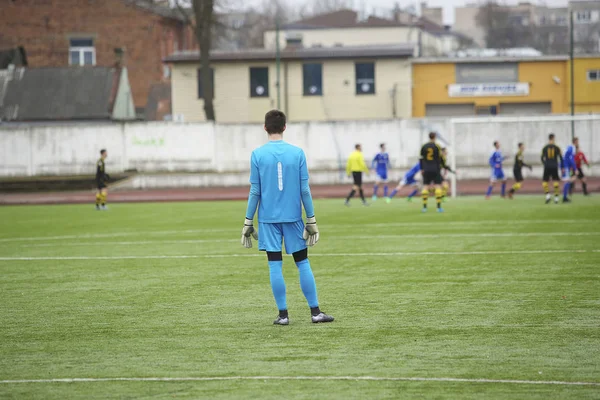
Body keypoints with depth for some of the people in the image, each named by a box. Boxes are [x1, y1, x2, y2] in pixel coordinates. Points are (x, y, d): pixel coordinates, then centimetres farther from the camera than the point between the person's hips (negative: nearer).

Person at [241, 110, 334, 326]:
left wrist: (248, 221, 4)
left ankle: (283, 314, 2)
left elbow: (255, 192, -3)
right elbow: (305, 190, -1)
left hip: (268, 219, -1)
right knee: (303, 263, 7)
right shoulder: (297, 153, -1)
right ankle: (315, 312, 7)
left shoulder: (257, 155, -3)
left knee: (275, 265, 2)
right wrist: (311, 220, 5)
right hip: (293, 217, 1)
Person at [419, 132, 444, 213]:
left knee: (425, 187, 5)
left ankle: (424, 207, 1)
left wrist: (422, 169, 12)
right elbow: (440, 158, -4)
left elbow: (421, 159, 6)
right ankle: (439, 207, -8)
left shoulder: (424, 146, 4)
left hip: (426, 170, 3)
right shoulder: (437, 146, -4)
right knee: (438, 186, -1)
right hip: (435, 169, -3)